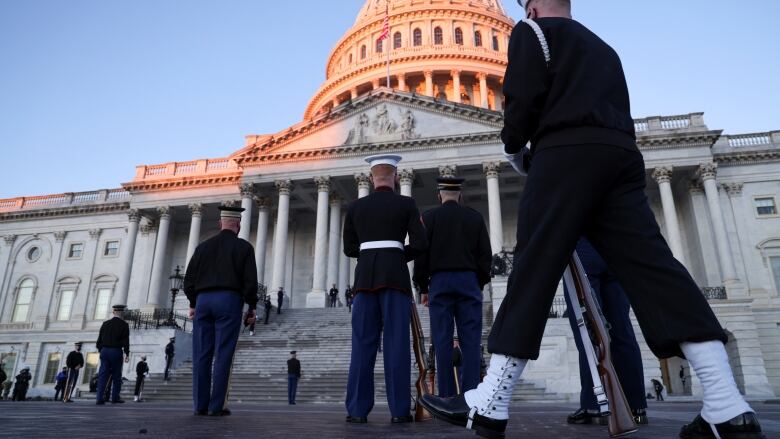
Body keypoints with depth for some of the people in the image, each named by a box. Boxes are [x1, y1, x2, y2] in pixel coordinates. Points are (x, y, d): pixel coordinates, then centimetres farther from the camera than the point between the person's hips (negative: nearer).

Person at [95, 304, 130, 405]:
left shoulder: (105, 324, 8)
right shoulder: (124, 325, -5)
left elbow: (99, 339, 10)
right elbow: (125, 341, -9)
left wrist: (100, 351, 18)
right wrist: (127, 354, -4)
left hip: (105, 351, 4)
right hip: (116, 351, -4)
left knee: (103, 375, 4)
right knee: (116, 375, 6)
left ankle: (99, 398, -2)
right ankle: (115, 398, 10)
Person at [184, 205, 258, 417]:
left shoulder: (204, 246, 13)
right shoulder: (243, 247, 2)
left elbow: (189, 278, 12)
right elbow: (250, 280, -4)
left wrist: (193, 303, 20)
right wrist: (251, 307, 3)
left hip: (203, 299, 4)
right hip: (229, 300, -4)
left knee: (201, 354, 5)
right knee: (223, 354, -3)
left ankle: (200, 405, 6)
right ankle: (216, 406, -3)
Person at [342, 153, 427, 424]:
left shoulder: (355, 207, 11)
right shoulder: (406, 204, 4)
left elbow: (349, 249, 12)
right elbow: (420, 244, -1)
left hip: (365, 276, 2)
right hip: (395, 276, -2)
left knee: (363, 343, 2)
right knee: (397, 342, -2)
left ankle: (358, 409, 1)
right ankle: (399, 410, -2)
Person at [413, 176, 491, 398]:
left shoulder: (430, 217, 6)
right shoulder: (475, 217, 11)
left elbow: (421, 253, 1)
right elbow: (486, 255, 8)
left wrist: (423, 288, 7)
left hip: (440, 282, -1)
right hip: (468, 282, 1)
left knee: (443, 341, -1)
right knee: (471, 340, 0)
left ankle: (447, 397, -2)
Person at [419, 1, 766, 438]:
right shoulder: (602, 47, 34)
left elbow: (525, 99, -2)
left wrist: (514, 149, 16)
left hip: (568, 152, -6)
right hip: (621, 154, 7)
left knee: (533, 270, -10)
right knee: (652, 266, -2)